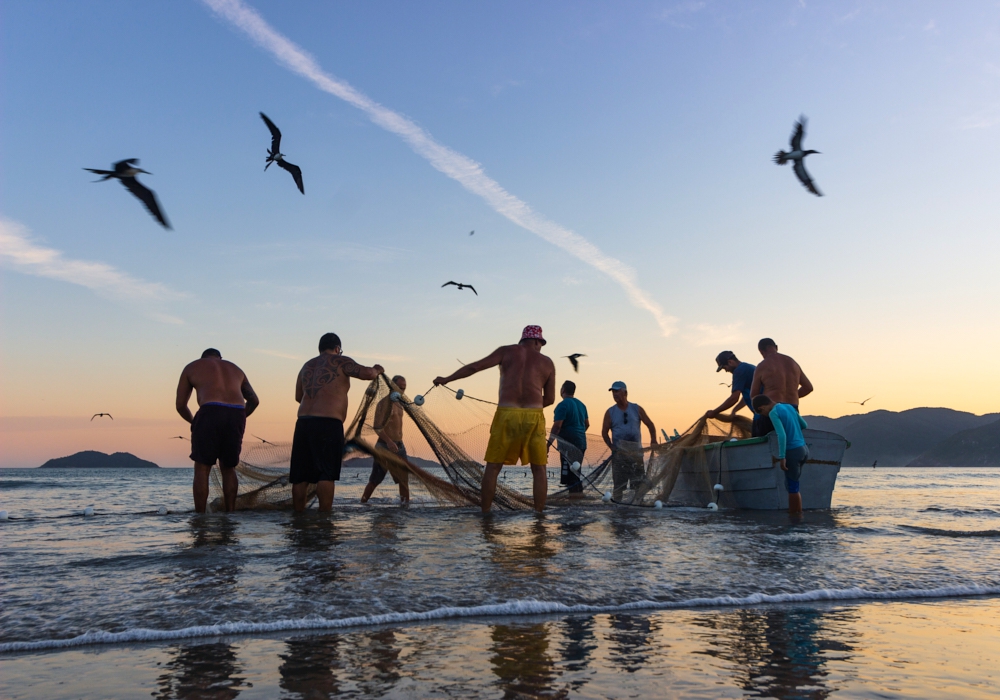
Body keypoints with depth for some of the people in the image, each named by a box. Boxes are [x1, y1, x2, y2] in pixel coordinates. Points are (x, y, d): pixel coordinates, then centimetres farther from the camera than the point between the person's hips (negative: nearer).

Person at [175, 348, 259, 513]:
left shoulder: (192, 367, 23)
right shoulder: (235, 369, 32)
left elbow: (180, 405, 20)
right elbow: (254, 400, 27)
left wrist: (193, 421, 36)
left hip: (210, 412, -3)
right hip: (237, 415, 4)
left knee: (202, 469, 5)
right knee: (228, 468, 17)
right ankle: (230, 514, 13)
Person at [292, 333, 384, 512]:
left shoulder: (307, 366, 20)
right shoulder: (339, 361, 2)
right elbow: (367, 373, -9)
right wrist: (377, 370, 13)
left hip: (303, 423, 6)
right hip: (328, 424, -6)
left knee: (300, 475, 9)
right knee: (327, 474, -6)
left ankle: (298, 515, 10)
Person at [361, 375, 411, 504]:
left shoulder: (399, 404, 13)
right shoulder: (384, 403, -11)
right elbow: (377, 427, -20)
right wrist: (389, 441, -31)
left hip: (399, 446, 7)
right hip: (385, 446, -7)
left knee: (404, 478, 4)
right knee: (375, 479, -3)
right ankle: (362, 502, 8)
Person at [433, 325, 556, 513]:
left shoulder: (507, 351, 12)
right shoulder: (547, 362, 15)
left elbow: (475, 366, 7)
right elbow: (550, 399, 15)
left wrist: (446, 379, 15)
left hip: (506, 414, 0)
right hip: (534, 416, 0)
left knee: (493, 467, 9)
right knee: (539, 469, 10)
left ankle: (485, 512, 7)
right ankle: (539, 514, 5)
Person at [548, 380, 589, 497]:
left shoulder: (563, 405, -12)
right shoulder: (581, 404, 14)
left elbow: (557, 426, -19)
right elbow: (587, 424, 21)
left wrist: (549, 443, -17)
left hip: (568, 445, -9)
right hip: (581, 443, 9)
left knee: (568, 473, -7)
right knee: (576, 473, 17)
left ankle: (574, 495, -11)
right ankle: (578, 494, 20)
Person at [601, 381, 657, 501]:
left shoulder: (637, 409, 7)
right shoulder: (610, 412, 6)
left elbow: (651, 425, 12)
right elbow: (604, 432, 6)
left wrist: (653, 442, 0)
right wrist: (612, 447, -7)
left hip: (636, 452, 1)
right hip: (619, 453, -1)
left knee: (638, 481, 2)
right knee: (619, 481, -3)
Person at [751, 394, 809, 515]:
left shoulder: (774, 413, -11)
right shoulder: (789, 406, 12)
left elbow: (782, 435, -20)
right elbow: (804, 425, 21)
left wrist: (782, 457, -18)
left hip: (793, 451, -8)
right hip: (804, 449, 8)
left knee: (792, 487, 0)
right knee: (791, 485, 15)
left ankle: (794, 515, 2)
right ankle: (798, 513, 15)